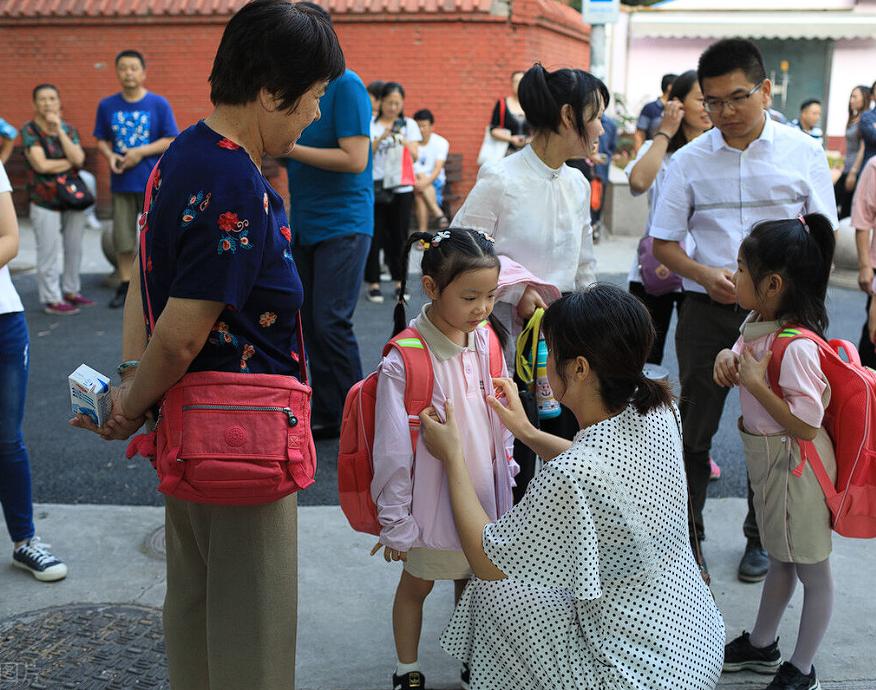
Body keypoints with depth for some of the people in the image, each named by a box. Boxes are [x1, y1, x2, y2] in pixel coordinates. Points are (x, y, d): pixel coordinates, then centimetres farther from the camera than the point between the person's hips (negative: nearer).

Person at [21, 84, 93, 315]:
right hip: (45, 202, -5)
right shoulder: (29, 130, -4)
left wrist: (59, 130, -10)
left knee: (74, 248, 9)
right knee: (49, 252, -5)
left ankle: (71, 291, 23)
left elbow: (78, 159, -8)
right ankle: (52, 300, 2)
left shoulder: (69, 128, 9)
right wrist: (70, 162, -4)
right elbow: (41, 165, -15)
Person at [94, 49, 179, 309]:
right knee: (122, 238, 9)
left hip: (153, 181, -2)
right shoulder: (107, 105, 4)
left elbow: (171, 141, -6)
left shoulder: (159, 104, -4)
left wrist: (140, 152, -16)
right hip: (121, 182, 3)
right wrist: (110, 156, -12)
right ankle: (125, 286, 22)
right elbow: (101, 140, 10)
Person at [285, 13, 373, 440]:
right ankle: (326, 416, 18)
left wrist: (288, 147, -18)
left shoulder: (345, 86, -11)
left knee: (331, 322, -10)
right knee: (310, 322, 9)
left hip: (343, 224, -8)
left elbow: (354, 159, -20)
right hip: (305, 225, 8)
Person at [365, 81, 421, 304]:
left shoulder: (409, 124, 7)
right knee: (375, 236, -1)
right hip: (375, 187, -1)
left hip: (401, 188, 1)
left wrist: (401, 138, -16)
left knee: (399, 235, 4)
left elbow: (414, 156, 0)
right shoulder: (370, 124, 2)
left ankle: (399, 282, 13)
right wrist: (382, 137, -16)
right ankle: (373, 284, 6)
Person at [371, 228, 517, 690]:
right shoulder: (404, 361, -24)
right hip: (433, 504, -5)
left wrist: (505, 478, 12)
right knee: (416, 584, 18)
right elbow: (394, 452, -19)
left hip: (482, 497, 5)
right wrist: (395, 522, -13)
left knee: (473, 582, 23)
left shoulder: (486, 341, -5)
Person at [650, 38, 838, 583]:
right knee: (694, 428, 8)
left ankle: (761, 538, 30)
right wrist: (705, 275, -15)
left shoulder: (803, 152, -1)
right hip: (707, 310, 1)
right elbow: (664, 242, 4)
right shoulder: (691, 159, 1)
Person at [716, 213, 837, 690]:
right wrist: (728, 358, -5)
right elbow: (746, 366, 17)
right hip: (766, 459, 9)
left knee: (812, 570, 12)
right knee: (779, 559, 26)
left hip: (795, 466, -9)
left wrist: (755, 382, -28)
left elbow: (805, 425, -30)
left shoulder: (797, 347, -30)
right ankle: (761, 646, 43)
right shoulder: (758, 324, -3)